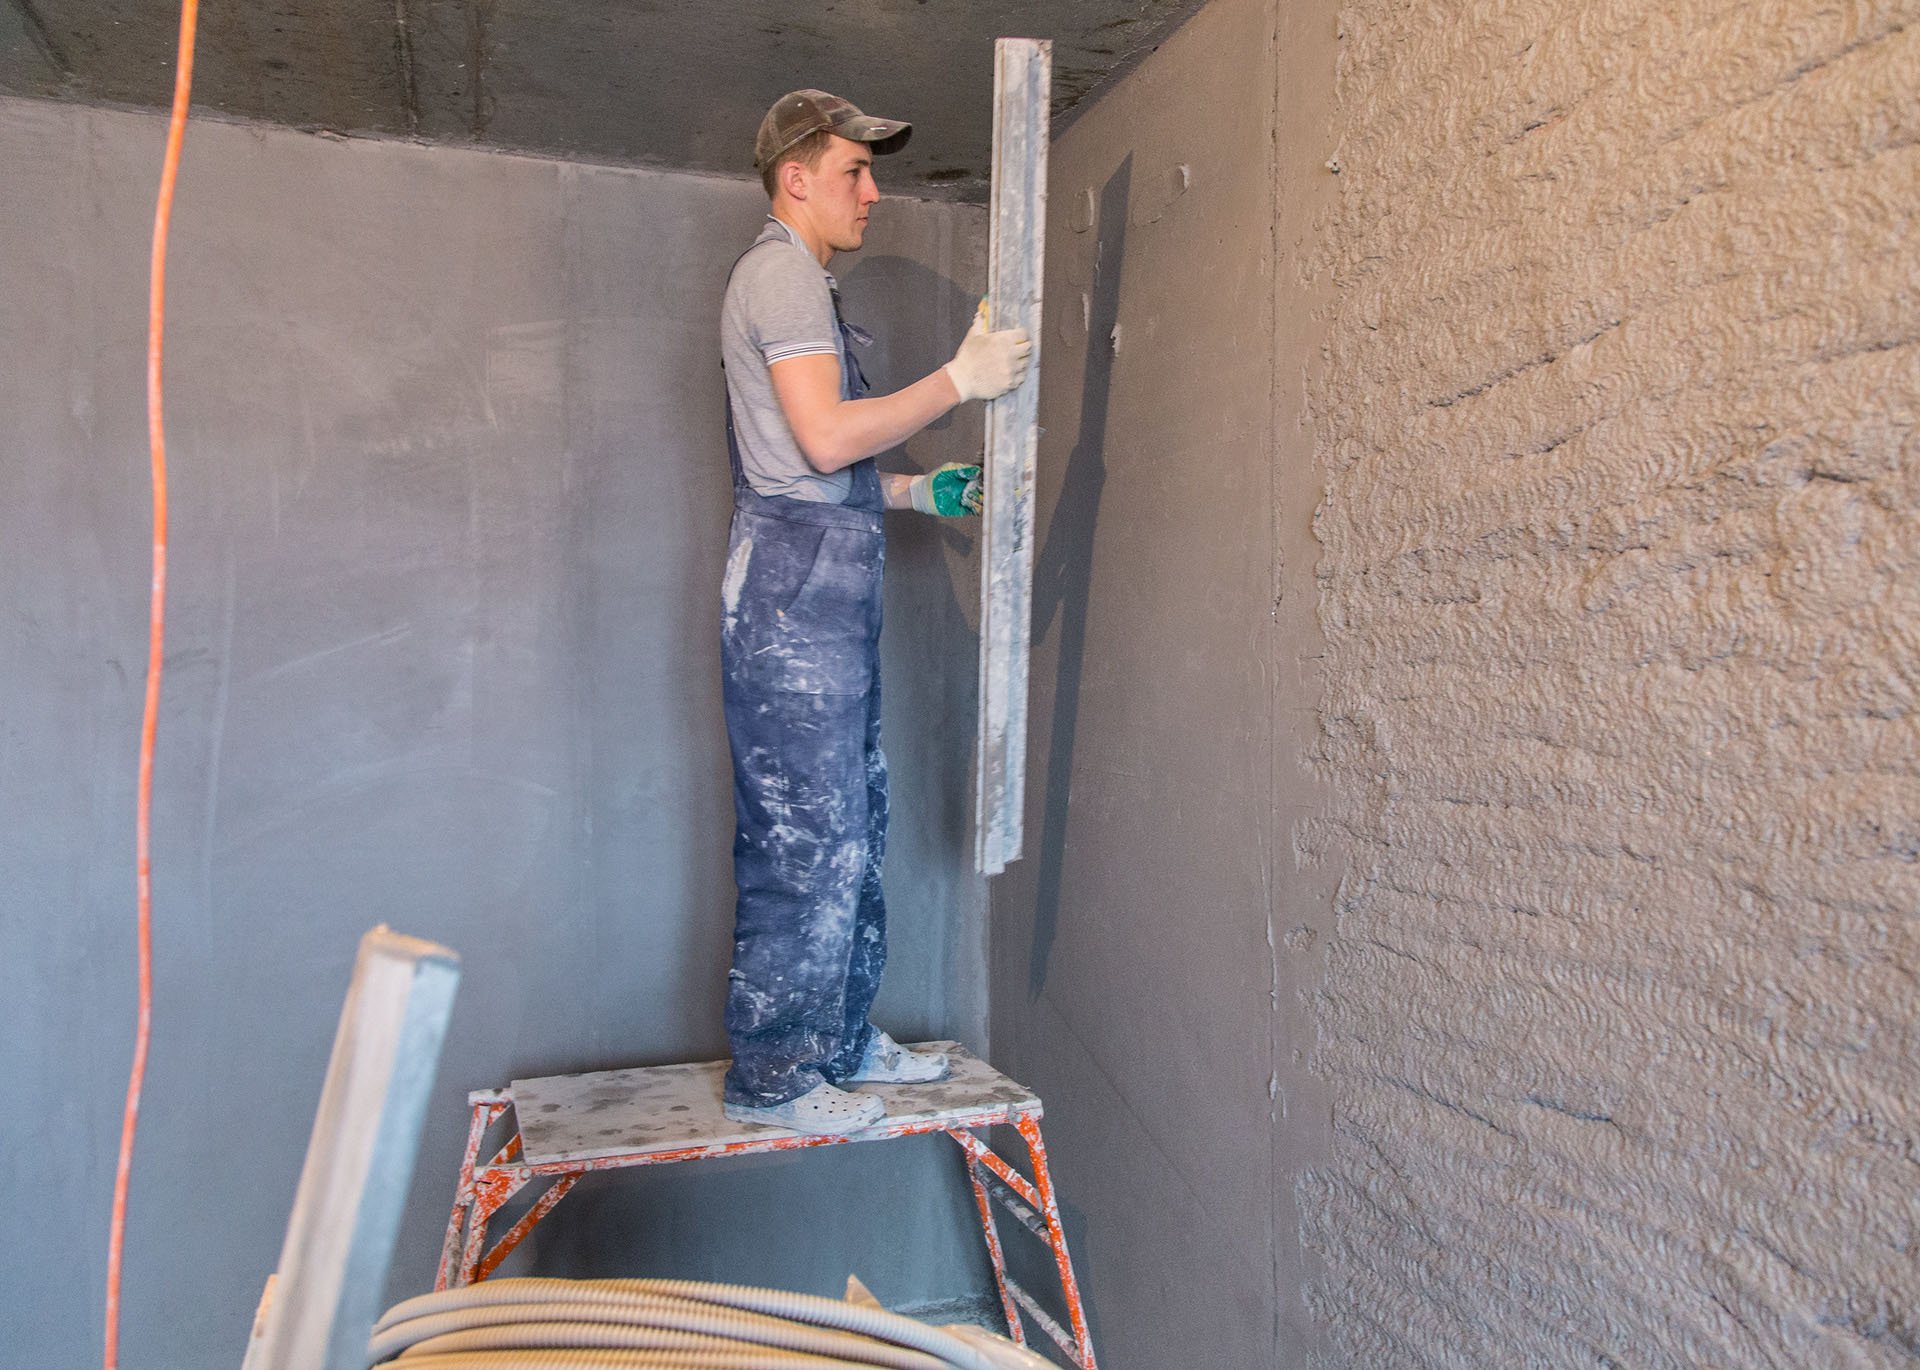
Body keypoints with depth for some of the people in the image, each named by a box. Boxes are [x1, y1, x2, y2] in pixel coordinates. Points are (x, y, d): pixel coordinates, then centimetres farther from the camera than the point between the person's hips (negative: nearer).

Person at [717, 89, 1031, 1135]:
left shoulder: (800, 282, 26)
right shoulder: (781, 271, -7)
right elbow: (827, 438, -21)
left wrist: (922, 491, 19)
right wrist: (962, 378, -15)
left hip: (828, 599, 11)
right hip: (797, 593, -11)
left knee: (853, 835, 14)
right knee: (807, 845, -5)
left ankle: (843, 1040, 26)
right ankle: (771, 1076, 8)